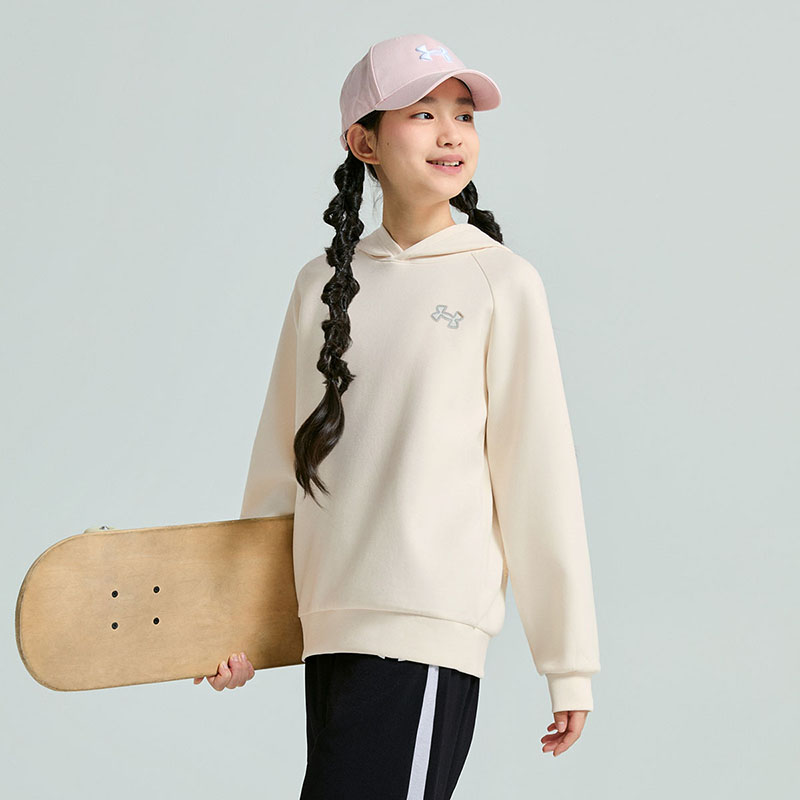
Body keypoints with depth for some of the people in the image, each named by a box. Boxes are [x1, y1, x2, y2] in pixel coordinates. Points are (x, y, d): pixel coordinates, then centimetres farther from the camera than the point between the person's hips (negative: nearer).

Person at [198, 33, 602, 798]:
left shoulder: (502, 282, -1)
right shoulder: (321, 283, 12)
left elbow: (539, 478, -2)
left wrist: (570, 662, -2)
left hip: (427, 628, -5)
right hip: (328, 633, 5)